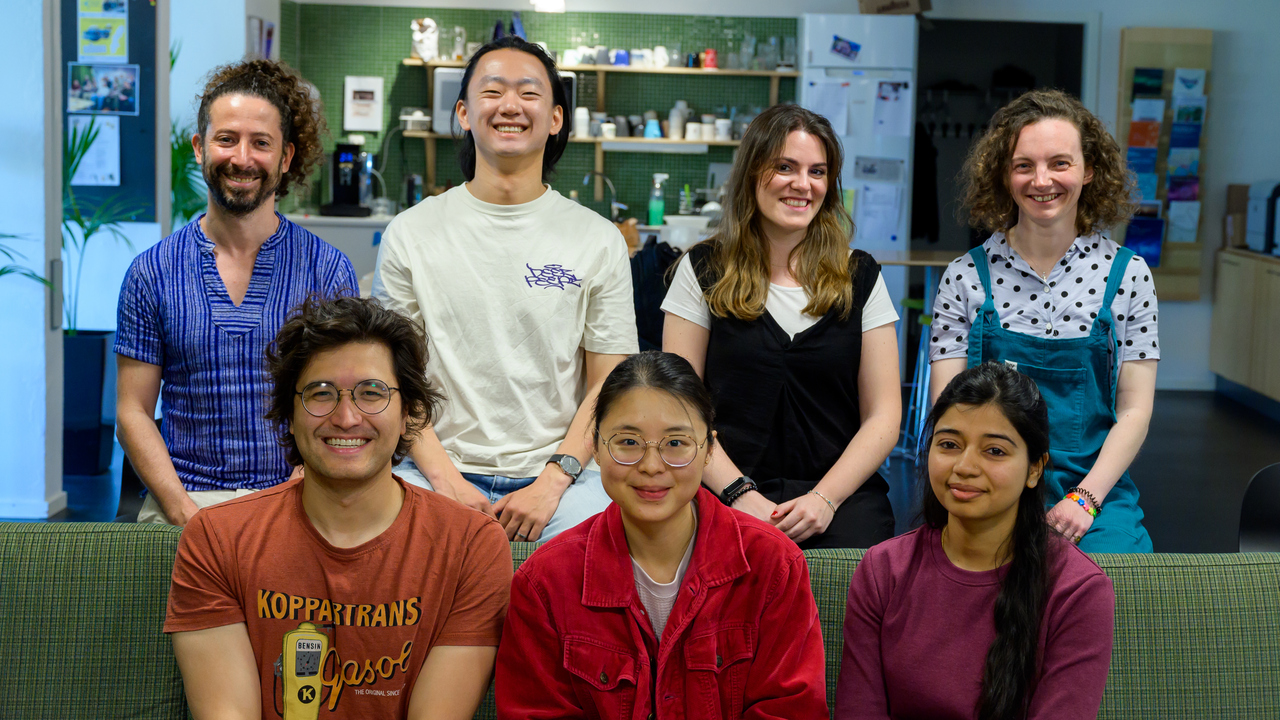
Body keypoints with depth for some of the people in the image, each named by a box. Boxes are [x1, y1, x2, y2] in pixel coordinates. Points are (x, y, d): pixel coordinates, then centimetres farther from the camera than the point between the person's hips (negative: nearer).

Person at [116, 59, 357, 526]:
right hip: (182, 501, 1)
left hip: (297, 501, -1)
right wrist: (186, 512, -9)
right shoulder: (152, 273, 7)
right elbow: (133, 412, 6)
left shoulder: (328, 270, 5)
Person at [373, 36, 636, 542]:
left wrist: (552, 482, -9)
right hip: (439, 471, 0)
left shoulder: (600, 241, 6)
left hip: (556, 473, 0)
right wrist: (445, 478, -9)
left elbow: (608, 384, 5)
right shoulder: (409, 234, 7)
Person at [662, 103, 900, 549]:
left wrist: (825, 498, -8)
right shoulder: (704, 271, 8)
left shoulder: (860, 278, 12)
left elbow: (883, 415, 7)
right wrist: (741, 495, -11)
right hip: (731, 491, -1)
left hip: (841, 492, 1)